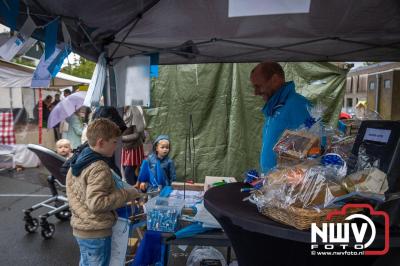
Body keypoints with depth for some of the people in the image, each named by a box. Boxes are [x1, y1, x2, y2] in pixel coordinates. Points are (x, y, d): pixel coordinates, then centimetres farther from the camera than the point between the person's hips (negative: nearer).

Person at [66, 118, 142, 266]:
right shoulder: (100, 169, -23)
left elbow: (71, 191, 14)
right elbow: (96, 203, -29)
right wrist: (127, 194, -23)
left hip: (80, 228, 9)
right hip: (96, 232, -9)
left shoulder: (78, 162, 5)